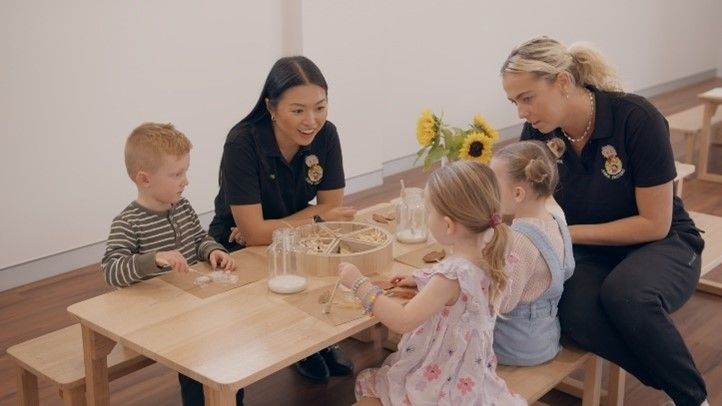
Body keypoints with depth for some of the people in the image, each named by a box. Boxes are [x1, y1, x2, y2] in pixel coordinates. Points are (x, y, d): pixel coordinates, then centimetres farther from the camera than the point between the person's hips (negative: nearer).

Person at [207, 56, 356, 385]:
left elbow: (332, 207, -11)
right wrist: (317, 219, -19)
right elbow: (254, 232, -27)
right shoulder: (242, 143, -27)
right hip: (238, 250, -4)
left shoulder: (326, 134, -14)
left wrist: (267, 230, -21)